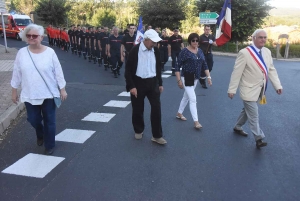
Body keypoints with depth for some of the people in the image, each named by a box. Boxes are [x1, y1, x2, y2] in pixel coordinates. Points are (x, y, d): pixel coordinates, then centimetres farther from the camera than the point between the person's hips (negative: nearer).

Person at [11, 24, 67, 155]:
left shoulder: (49, 52, -8)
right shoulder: (21, 53, -2)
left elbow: (58, 72, -4)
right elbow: (17, 73, 5)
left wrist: (62, 89, -3)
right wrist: (14, 91, 8)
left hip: (49, 94, -2)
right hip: (30, 95, 2)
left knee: (49, 121, 8)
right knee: (33, 119, 12)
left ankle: (49, 145, 27)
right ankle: (40, 135, 46)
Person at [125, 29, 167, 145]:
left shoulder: (155, 50, 1)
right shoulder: (135, 50, -12)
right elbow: (128, 69, -10)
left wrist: (160, 83, 13)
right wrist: (131, 86, -15)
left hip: (152, 82, 3)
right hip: (138, 83, -3)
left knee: (156, 108, -3)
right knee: (138, 109, 10)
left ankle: (157, 136, 8)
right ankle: (138, 131, 34)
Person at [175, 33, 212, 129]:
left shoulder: (200, 51, 6)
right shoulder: (184, 51, -13)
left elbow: (204, 65, 11)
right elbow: (177, 66, -13)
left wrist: (208, 76, 2)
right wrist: (179, 80, -18)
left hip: (195, 78, 7)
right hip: (186, 78, -7)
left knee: (186, 97, 18)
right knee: (193, 99, -10)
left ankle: (179, 113, 36)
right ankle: (196, 122, -7)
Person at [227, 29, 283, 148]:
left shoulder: (267, 52, 5)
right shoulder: (244, 53, -17)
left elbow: (271, 70, 8)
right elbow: (237, 72, -17)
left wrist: (277, 85, 0)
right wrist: (232, 89, -17)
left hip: (259, 90, 7)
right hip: (249, 90, -7)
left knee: (247, 111, 21)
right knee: (253, 115, -4)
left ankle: (237, 127, 40)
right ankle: (259, 139, 5)